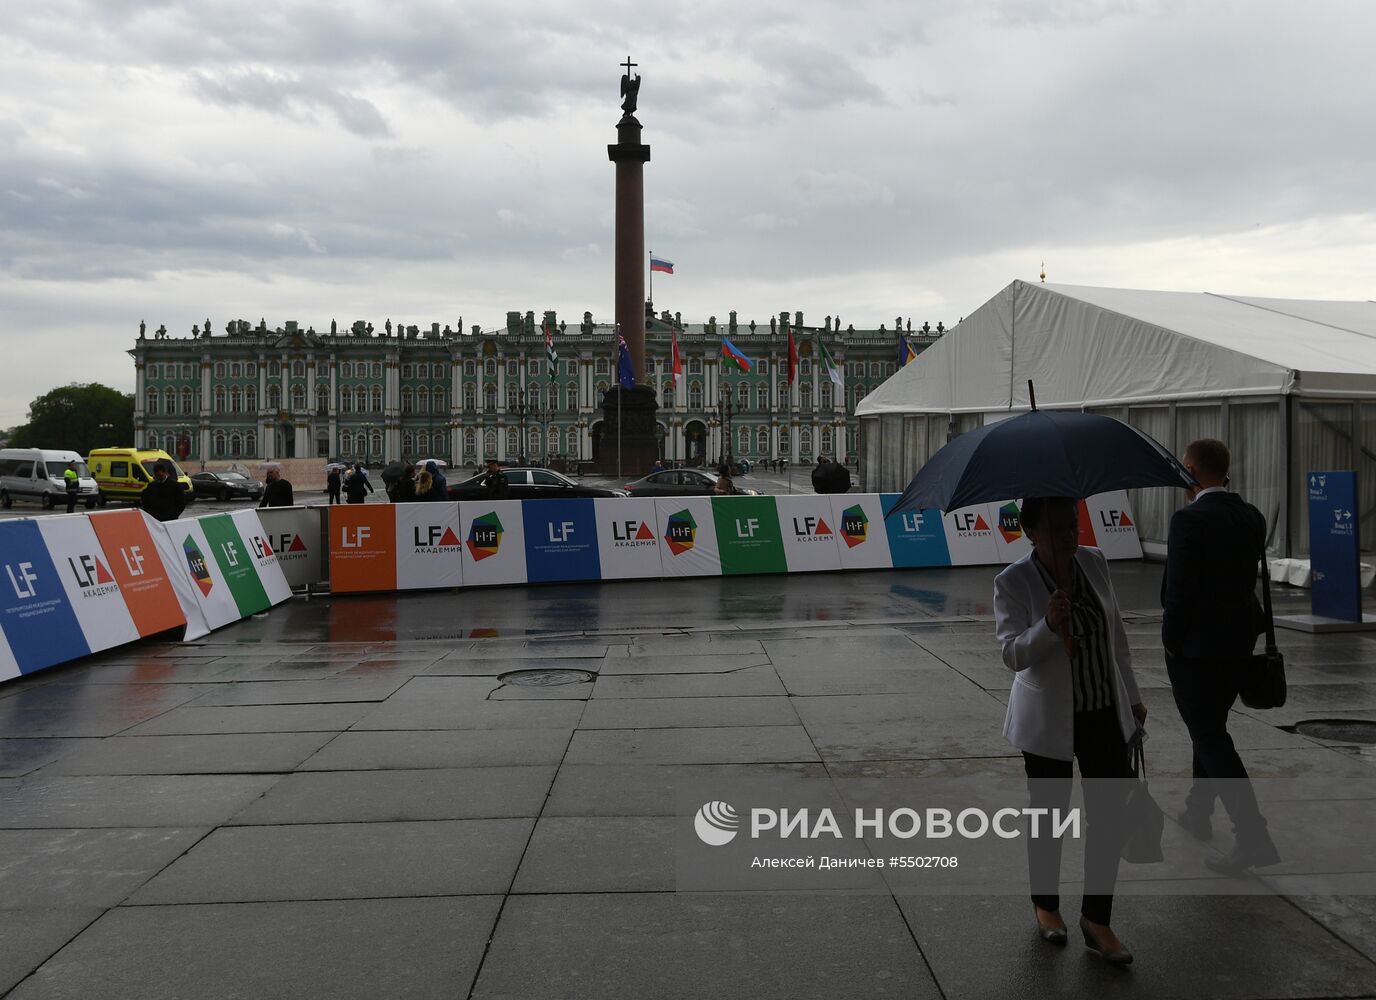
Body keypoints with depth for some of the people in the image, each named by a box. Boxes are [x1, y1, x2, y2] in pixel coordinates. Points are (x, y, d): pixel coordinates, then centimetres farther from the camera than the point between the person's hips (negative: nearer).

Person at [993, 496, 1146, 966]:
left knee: (1110, 815, 4)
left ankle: (1096, 919, 19)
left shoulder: (1095, 563, 0)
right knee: (1049, 814, 11)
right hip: (1049, 721, -4)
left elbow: (1117, 633, 10)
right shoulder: (1013, 582, -15)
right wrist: (1049, 626, -37)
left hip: (1107, 715, 4)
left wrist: (1132, 696, 16)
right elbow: (1012, 653, -19)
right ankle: (1046, 906, 34)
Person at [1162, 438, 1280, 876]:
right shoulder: (1251, 517, 3)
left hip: (1195, 646, -8)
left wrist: (1172, 640, -9)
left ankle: (1253, 836, -7)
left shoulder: (1189, 520, -20)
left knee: (1211, 739, -2)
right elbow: (1247, 580, 7)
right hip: (1238, 642, 8)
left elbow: (1179, 590, -19)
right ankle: (1198, 812, 35)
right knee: (1211, 729, 21)